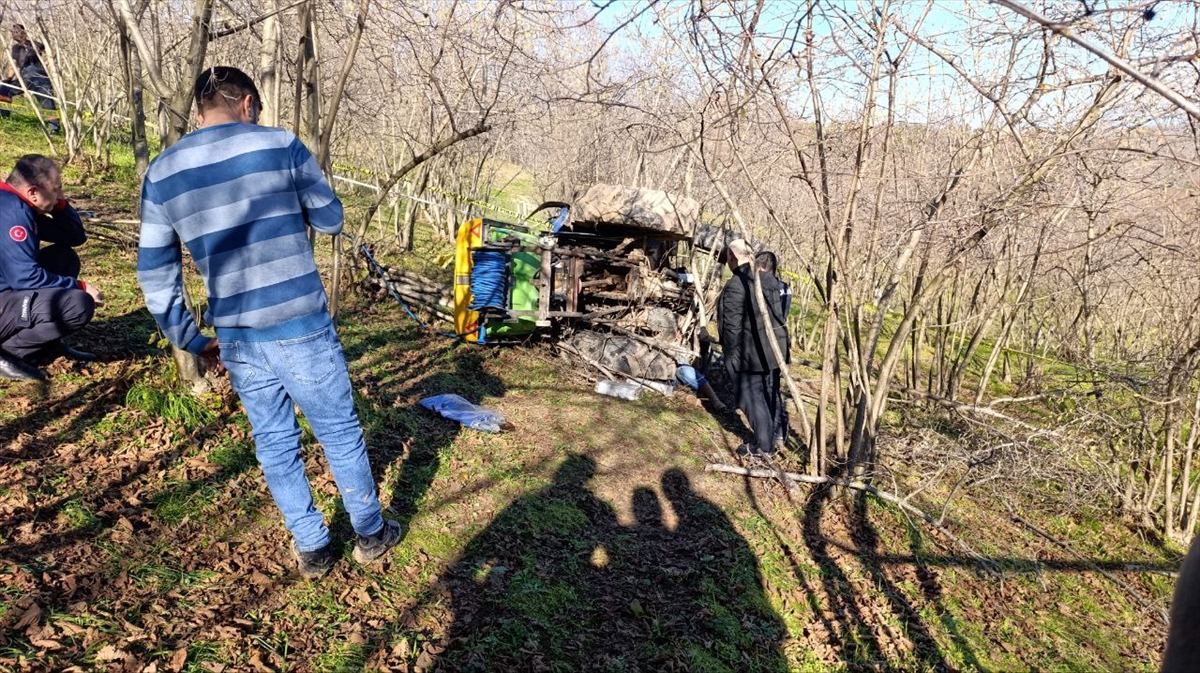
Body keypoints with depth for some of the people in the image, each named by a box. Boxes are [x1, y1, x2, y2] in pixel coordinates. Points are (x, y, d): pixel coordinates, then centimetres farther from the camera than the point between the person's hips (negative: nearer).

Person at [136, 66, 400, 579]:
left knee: (274, 442, 17)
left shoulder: (161, 172, 6)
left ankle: (310, 548, 30)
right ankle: (371, 534, 29)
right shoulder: (280, 145, -7)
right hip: (301, 328, -3)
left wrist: (192, 342, 14)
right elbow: (331, 220, 6)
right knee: (340, 432, 13)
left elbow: (155, 275, 7)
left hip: (235, 339, 4)